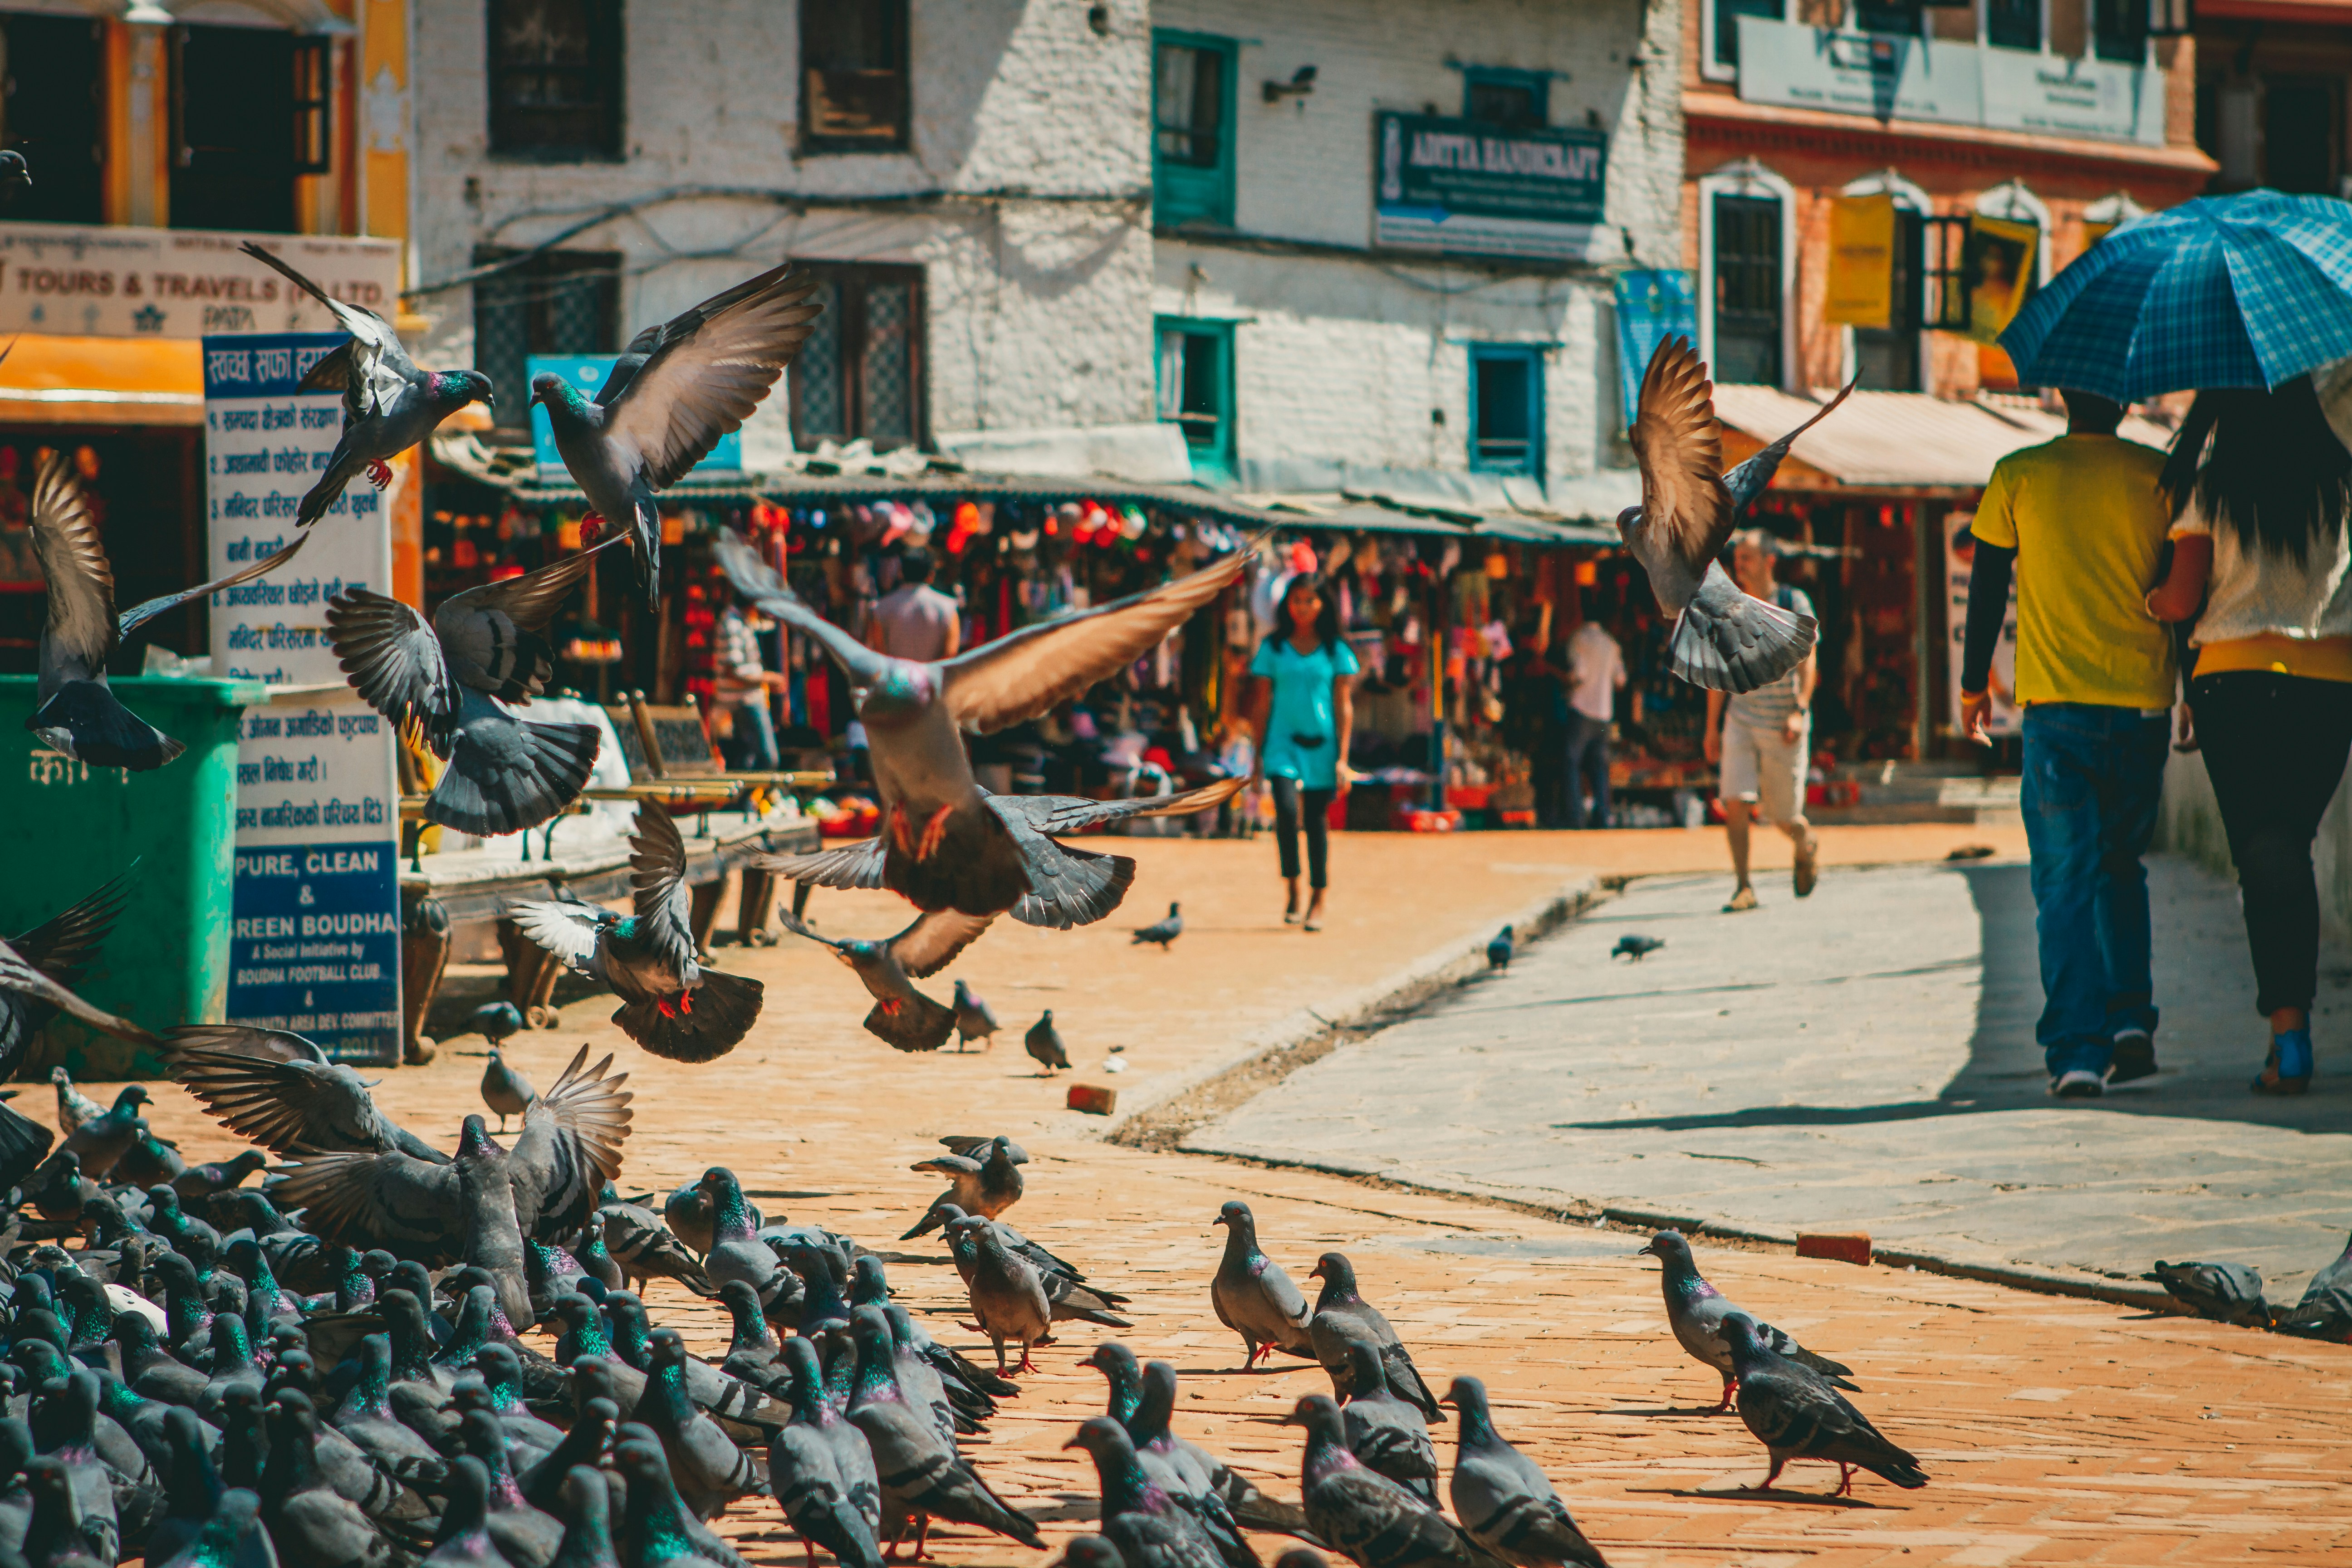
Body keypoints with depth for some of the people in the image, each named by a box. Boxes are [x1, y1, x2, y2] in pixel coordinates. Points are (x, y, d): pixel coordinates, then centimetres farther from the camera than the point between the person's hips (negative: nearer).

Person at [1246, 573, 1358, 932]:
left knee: (1317, 821, 4)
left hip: (1321, 744, 0)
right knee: (1287, 810, -20)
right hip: (1283, 740, 0)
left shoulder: (1336, 651, 3)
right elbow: (1262, 702, 8)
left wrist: (1342, 758, -2)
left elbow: (1344, 706, 3)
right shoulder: (1273, 648, 5)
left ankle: (1318, 903, 14)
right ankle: (1293, 889, -3)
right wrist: (1258, 755, 6)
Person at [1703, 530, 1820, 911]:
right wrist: (1712, 727, 11)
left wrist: (1799, 711, -19)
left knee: (1783, 816, 4)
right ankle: (1743, 886, -10)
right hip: (1740, 719, 2)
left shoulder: (1794, 603, -1)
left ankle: (1807, 846, 39)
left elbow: (1808, 662, -6)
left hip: (1782, 723, -2)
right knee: (1735, 801, -15)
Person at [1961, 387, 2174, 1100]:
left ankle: (2077, 1048, -8)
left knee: (2065, 882, 1)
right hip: (2143, 705, 2)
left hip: (2056, 702, -1)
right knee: (2122, 867, 20)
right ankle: (2131, 1017, 8)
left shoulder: (2019, 477, -1)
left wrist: (1973, 684, 15)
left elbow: (1987, 588, 4)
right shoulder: (2161, 477, 1)